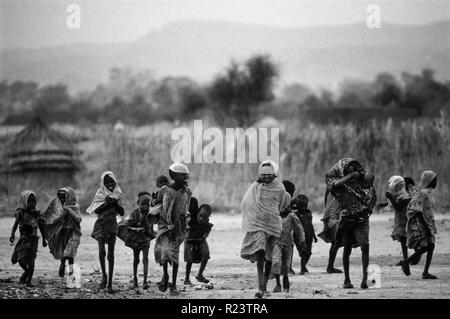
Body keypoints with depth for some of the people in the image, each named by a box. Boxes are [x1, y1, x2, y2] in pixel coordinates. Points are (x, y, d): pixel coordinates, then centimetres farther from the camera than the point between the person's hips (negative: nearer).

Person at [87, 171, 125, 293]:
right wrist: (108, 203, -17)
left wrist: (115, 203, -10)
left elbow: (122, 212, 5)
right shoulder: (100, 193, 2)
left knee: (111, 254, 1)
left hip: (112, 225, 2)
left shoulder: (118, 194, 9)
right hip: (101, 224, -2)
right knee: (102, 251, -20)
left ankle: (110, 284, 2)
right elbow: (96, 210, -9)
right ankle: (103, 274, 4)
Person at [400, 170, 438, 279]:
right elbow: (417, 211, -20)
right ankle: (406, 262, 4)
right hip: (419, 224, -9)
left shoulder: (429, 193, 14)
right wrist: (426, 226, -22)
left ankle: (426, 273, 2)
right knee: (425, 247, -13)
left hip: (427, 224, 9)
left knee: (430, 247, 1)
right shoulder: (422, 193, -15)